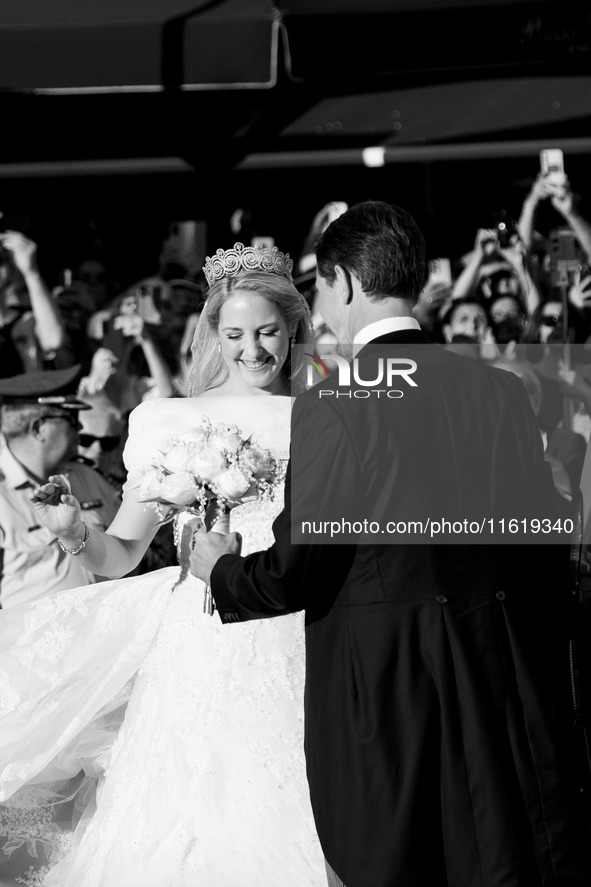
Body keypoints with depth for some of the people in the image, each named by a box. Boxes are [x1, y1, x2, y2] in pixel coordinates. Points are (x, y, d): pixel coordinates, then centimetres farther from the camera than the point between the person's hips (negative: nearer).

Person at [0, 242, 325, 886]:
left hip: (298, 654, 0)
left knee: (278, 835, -1)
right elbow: (120, 556, 4)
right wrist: (73, 532, -14)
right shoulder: (168, 422, 5)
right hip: (200, 657, 0)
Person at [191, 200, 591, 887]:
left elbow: (296, 569, -13)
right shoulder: (502, 390, 0)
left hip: (377, 689, -4)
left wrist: (221, 570, 8)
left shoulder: (331, 404, -14)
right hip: (506, 675, 4)